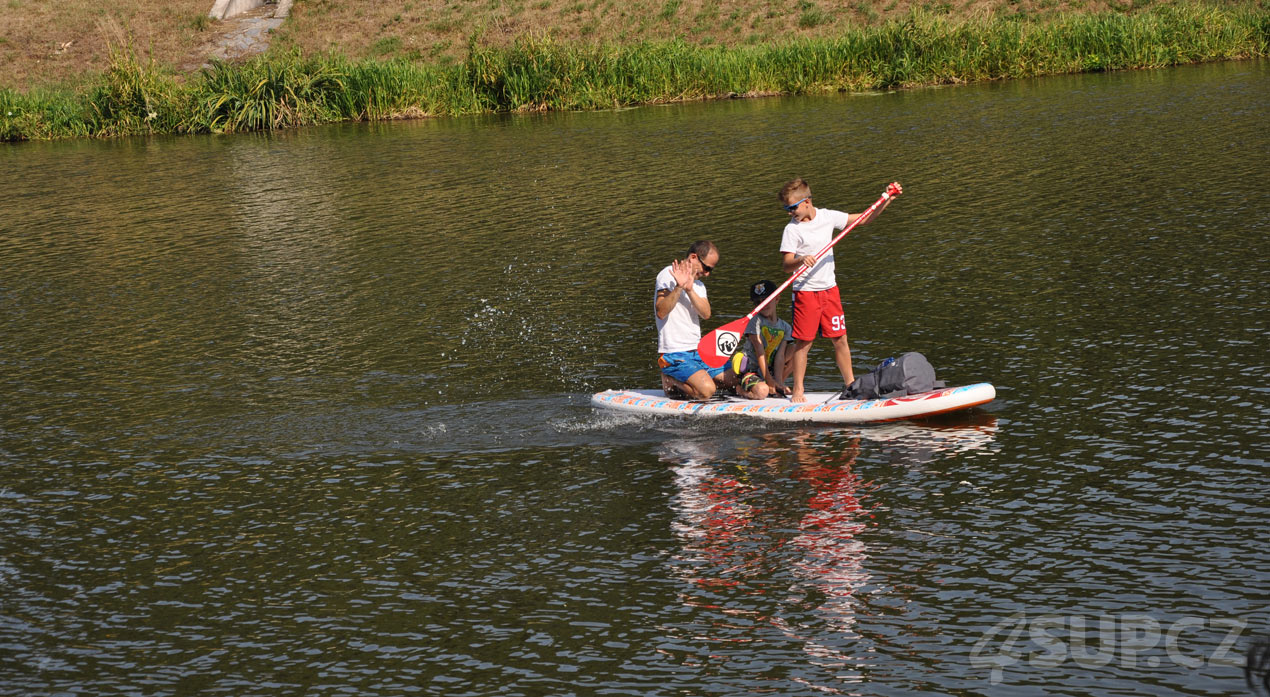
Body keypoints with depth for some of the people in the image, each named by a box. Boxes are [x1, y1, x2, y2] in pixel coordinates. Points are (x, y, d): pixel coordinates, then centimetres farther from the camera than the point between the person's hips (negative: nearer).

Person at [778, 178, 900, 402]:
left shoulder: (828, 217, 2)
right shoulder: (792, 230, -9)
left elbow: (862, 219, 12)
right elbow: (786, 266, -13)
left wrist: (886, 201, 3)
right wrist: (800, 260, -34)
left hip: (829, 289, 4)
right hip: (806, 292, -4)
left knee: (840, 340, 7)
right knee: (803, 343, -2)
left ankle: (851, 385, 17)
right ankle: (797, 392, 7)